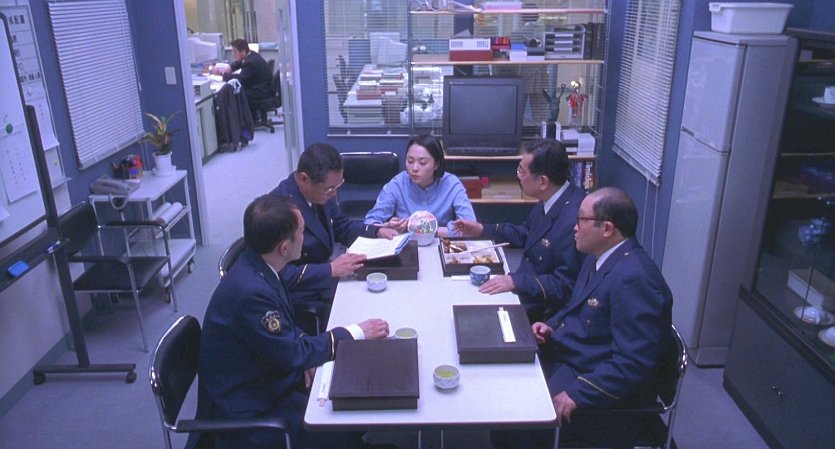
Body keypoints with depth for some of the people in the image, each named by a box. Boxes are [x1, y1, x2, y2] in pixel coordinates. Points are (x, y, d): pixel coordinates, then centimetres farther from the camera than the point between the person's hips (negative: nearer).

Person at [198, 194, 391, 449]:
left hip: (265, 378, 8)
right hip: (248, 411, -8)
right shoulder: (251, 291, -31)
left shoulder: (257, 266, -4)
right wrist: (355, 333, -12)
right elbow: (292, 354, -21)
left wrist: (305, 354, -8)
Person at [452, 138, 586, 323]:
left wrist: (516, 282, -28)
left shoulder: (573, 220, -30)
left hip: (541, 309, -8)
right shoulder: (550, 199, -3)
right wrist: (483, 229, 12)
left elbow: (565, 286, -24)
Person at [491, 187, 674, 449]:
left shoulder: (634, 278, -26)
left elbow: (633, 365, -28)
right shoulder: (600, 257, 5)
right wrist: (552, 326, 2)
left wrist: (577, 394, -27)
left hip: (598, 394, -10)